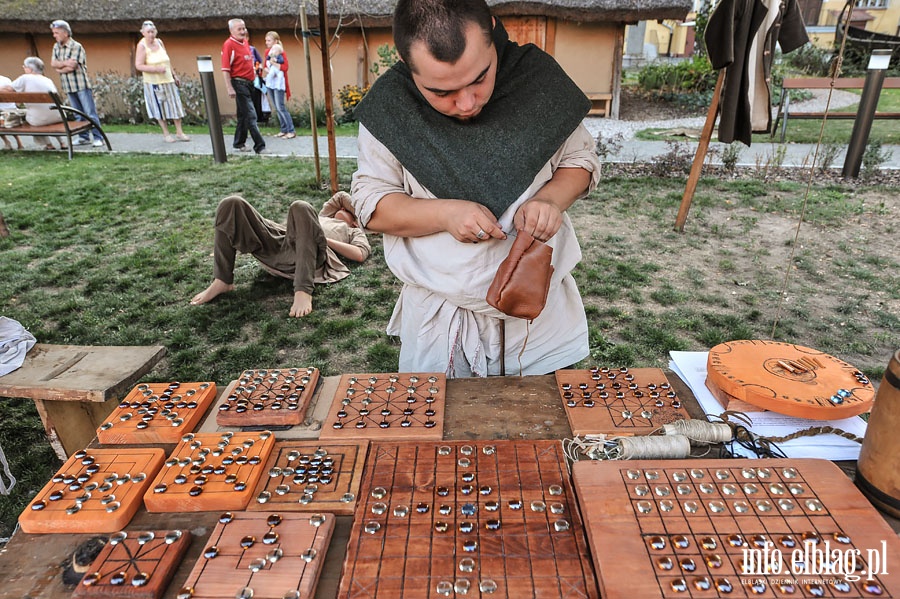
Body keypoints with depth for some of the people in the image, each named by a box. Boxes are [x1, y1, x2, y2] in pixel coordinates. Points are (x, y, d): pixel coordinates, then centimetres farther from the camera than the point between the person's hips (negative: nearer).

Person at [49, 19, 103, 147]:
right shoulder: (56, 47, 15)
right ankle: (84, 137, 14)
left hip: (81, 85, -7)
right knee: (78, 114, 10)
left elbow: (72, 66, -16)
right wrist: (65, 63, -10)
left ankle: (98, 138, -7)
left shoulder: (76, 46, -9)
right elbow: (53, 63, 7)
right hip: (68, 87, 7)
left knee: (90, 113, -7)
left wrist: (59, 68, -2)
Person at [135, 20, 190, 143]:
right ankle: (166, 134, 11)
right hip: (153, 82, -5)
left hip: (168, 80, 5)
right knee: (159, 108, 3)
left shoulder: (159, 42, 8)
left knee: (175, 105, 4)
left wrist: (174, 75, 18)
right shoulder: (142, 46, -9)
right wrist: (156, 69, -22)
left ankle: (179, 132, 12)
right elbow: (138, 65, -14)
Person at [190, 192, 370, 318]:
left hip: (308, 254, -5)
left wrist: (325, 239, 4)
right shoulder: (323, 218, 47)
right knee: (232, 204, -13)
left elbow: (360, 254, 8)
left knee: (301, 208, -36)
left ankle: (303, 291, -44)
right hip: (277, 243, 5)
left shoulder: (354, 232, 29)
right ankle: (222, 281, -15)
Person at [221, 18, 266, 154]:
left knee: (243, 115, 14)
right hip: (239, 83, -8)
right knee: (250, 115, -11)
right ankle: (259, 146, -11)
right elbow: (225, 69, -14)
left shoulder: (245, 42, 14)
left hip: (249, 83, 8)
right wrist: (229, 88, -20)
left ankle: (239, 144, 25)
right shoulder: (229, 44, -10)